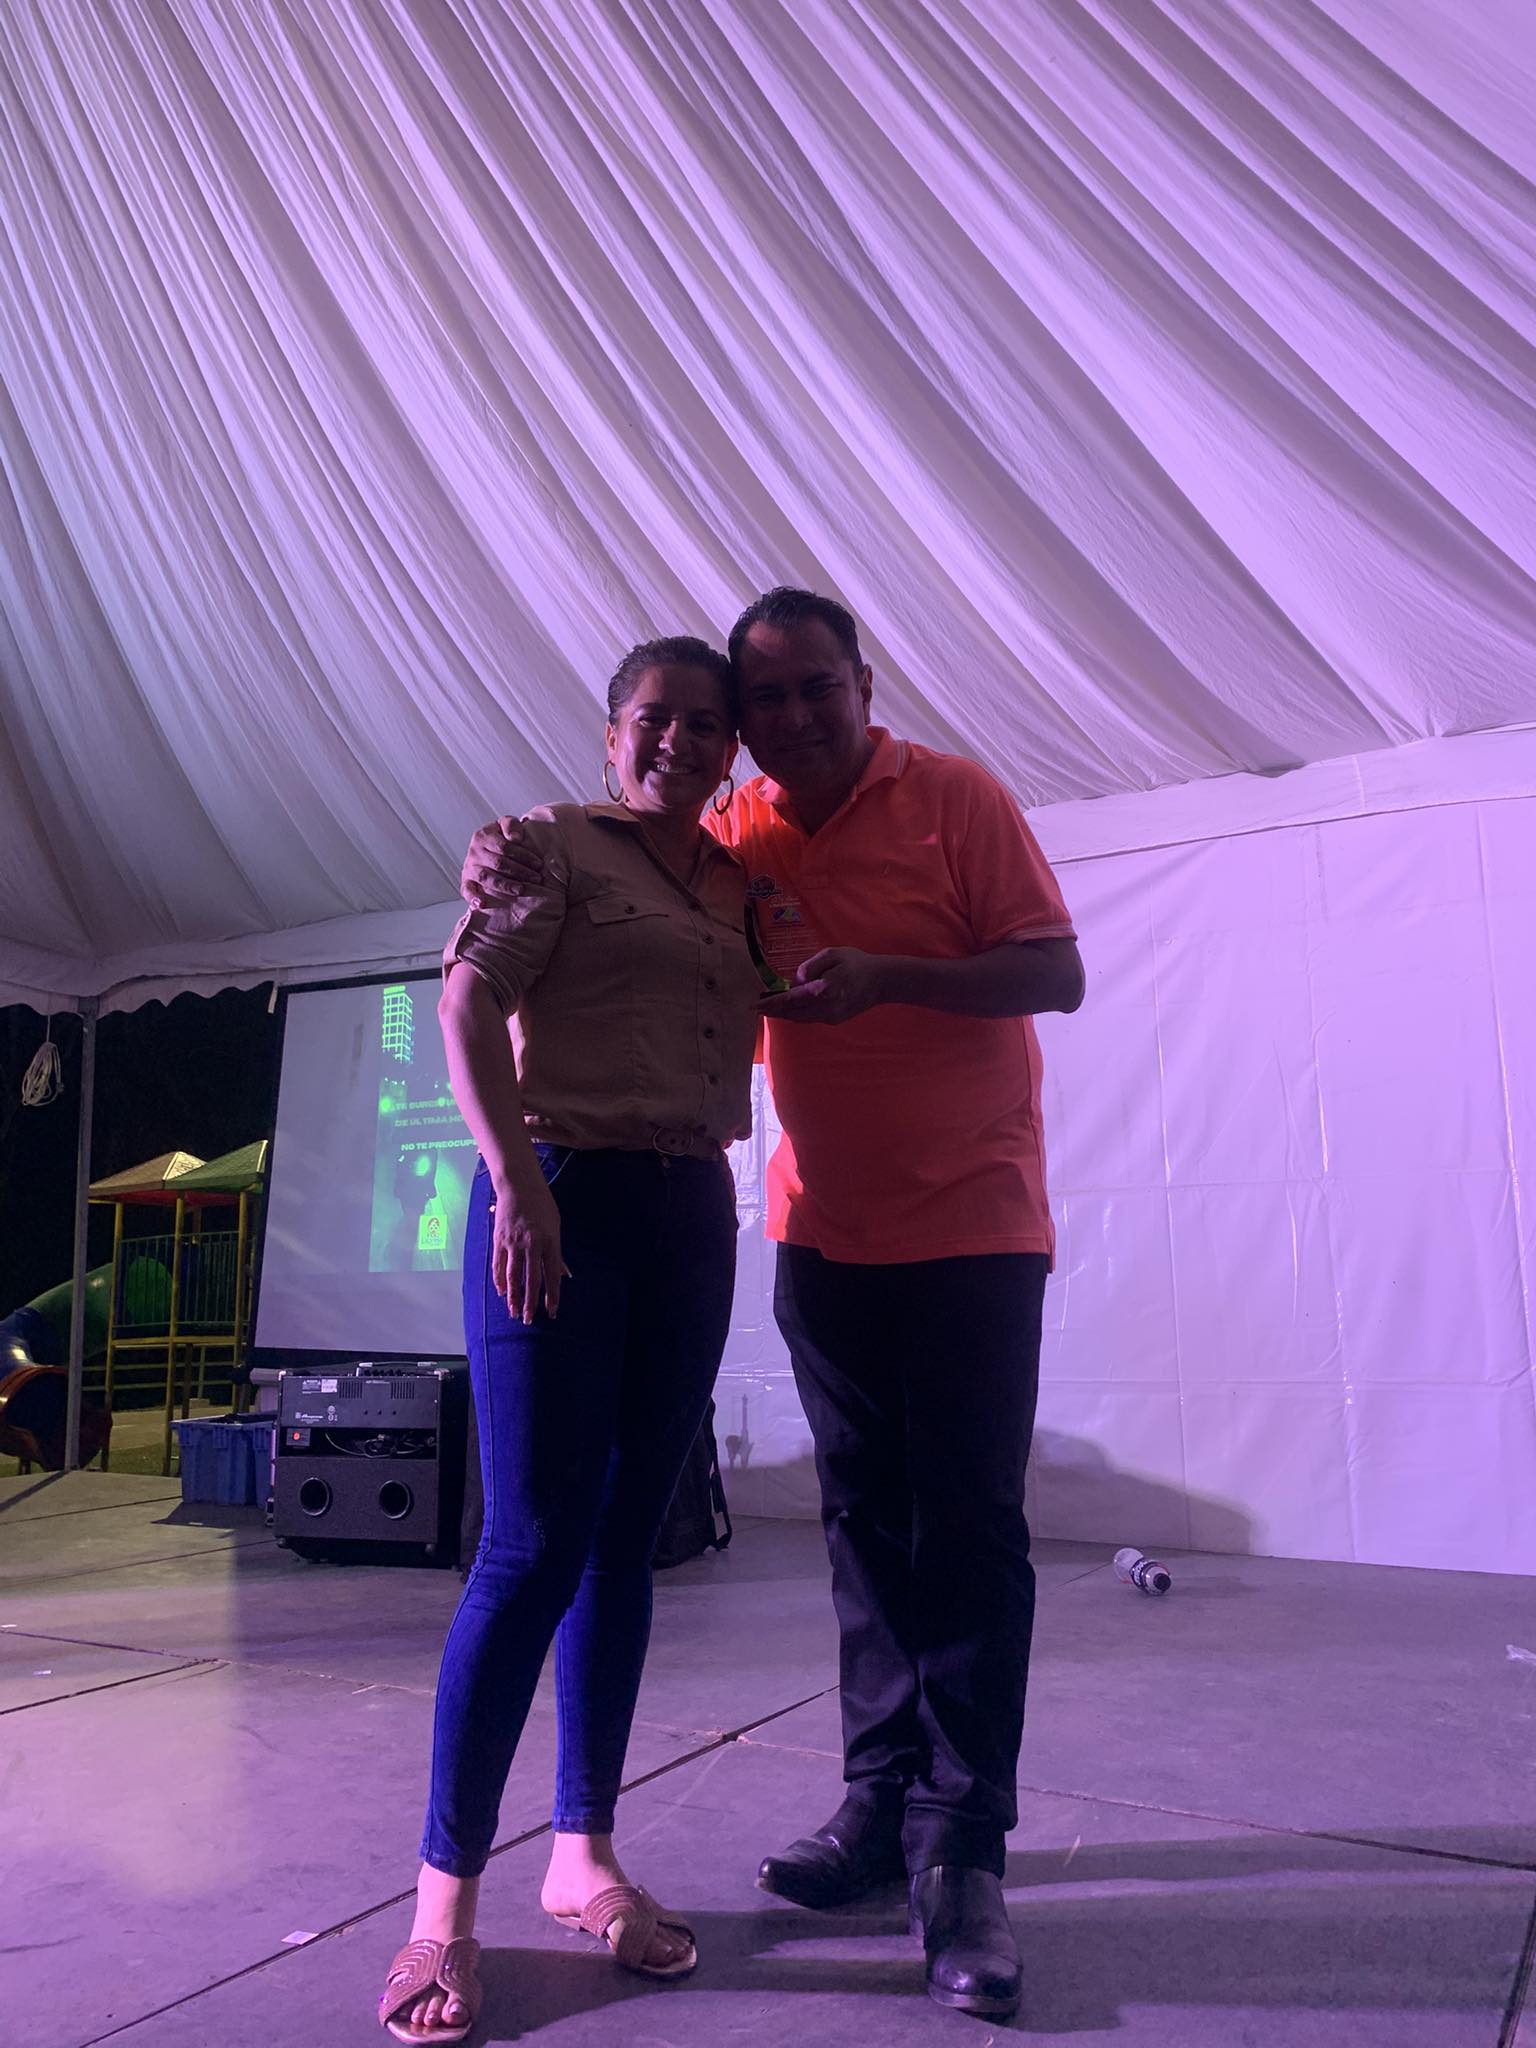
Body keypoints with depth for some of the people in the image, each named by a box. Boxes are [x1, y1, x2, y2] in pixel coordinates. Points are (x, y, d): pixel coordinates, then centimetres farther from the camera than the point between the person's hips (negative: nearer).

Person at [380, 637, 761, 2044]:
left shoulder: (734, 885, 17)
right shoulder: (560, 842, 0)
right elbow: (470, 1000, -11)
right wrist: (515, 1174, -20)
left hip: (693, 1217, 6)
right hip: (564, 1199, -6)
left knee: (625, 1545, 10)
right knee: (535, 1549, -5)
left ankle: (585, 1857, 24)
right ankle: (446, 1900, 11)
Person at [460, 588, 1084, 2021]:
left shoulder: (956, 800, -6)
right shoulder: (732, 835, 5)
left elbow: (1057, 975, -9)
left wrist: (887, 976, -24)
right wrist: (506, 857, -14)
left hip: (971, 1226, -4)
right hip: (824, 1231, 4)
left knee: (967, 1525, -5)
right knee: (864, 1521, 11)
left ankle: (959, 1853, 5)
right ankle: (881, 1803, 24)